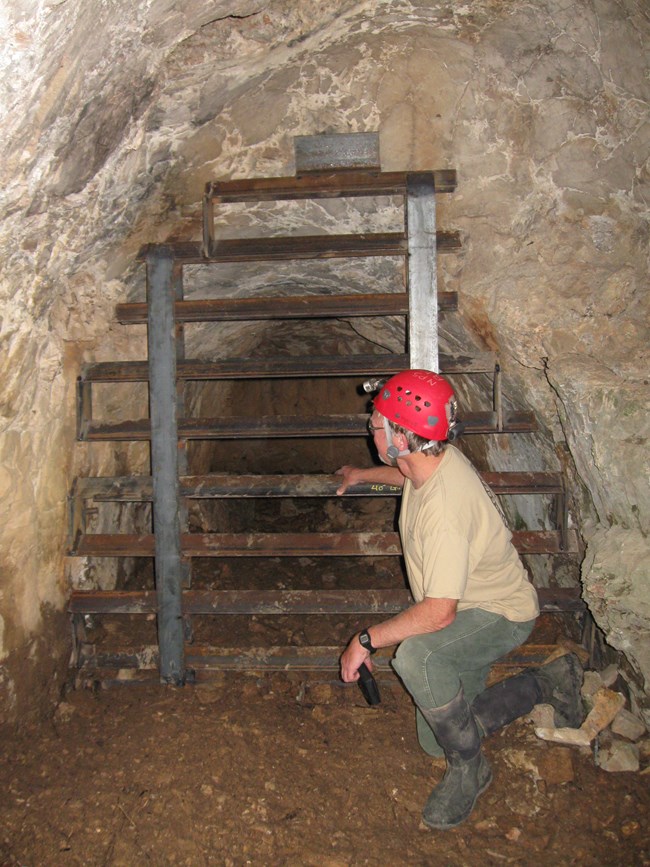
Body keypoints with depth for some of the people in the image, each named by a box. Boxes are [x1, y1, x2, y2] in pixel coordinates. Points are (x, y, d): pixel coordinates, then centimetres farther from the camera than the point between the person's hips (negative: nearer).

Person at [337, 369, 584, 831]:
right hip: (467, 607, 9)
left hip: (501, 614, -9)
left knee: (415, 655, -38)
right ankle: (549, 683, 28)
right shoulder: (434, 461, -10)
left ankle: (469, 766, -11)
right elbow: (409, 475, 19)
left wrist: (365, 640, -28)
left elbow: (439, 612, -37)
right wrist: (362, 474, 32)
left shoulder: (446, 507, -38)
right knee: (437, 739, 13)